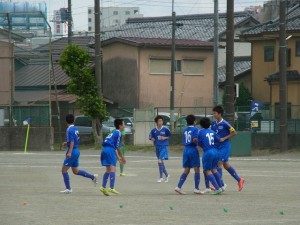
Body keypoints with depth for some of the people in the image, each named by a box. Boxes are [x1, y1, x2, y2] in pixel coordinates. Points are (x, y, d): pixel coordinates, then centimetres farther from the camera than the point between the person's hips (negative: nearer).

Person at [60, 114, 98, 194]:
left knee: (64, 170, -1)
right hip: (76, 151, 9)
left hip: (73, 152, -9)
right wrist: (67, 143, 24)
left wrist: (69, 152, -29)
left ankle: (68, 189, -1)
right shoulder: (75, 129, 11)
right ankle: (93, 177, 15)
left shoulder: (70, 129, -16)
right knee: (75, 171, 18)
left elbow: (72, 141, -23)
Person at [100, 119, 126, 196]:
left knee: (108, 170, 15)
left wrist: (118, 157, 28)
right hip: (110, 150, -9)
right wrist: (122, 156, 6)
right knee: (112, 168, -10)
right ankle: (111, 188, -17)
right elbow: (118, 147, -5)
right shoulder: (118, 133, -3)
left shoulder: (114, 133, 25)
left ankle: (103, 187, 13)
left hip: (104, 149, 9)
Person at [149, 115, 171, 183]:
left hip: (164, 147, -5)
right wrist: (152, 139, -11)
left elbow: (169, 136, 4)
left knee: (160, 161, -16)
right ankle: (167, 175, 31)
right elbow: (150, 137, 11)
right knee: (161, 162, 12)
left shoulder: (165, 129, -7)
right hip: (157, 147, 5)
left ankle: (161, 177, -8)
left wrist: (165, 138, -14)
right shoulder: (153, 130, 2)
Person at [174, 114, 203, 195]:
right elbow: (194, 140, -19)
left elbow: (183, 142, 15)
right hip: (193, 150, -6)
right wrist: (199, 141, -1)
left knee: (186, 170, 10)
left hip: (186, 150, 6)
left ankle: (179, 187, 0)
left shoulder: (185, 130, 12)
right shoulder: (195, 129, -7)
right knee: (197, 169, 2)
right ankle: (196, 188, 1)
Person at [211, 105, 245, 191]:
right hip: (217, 147, 8)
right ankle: (239, 180, 24)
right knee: (226, 165, 13)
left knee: (219, 164, -12)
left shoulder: (225, 124, -13)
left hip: (224, 146, -8)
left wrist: (224, 138, -15)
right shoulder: (213, 123, 7)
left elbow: (234, 133, -9)